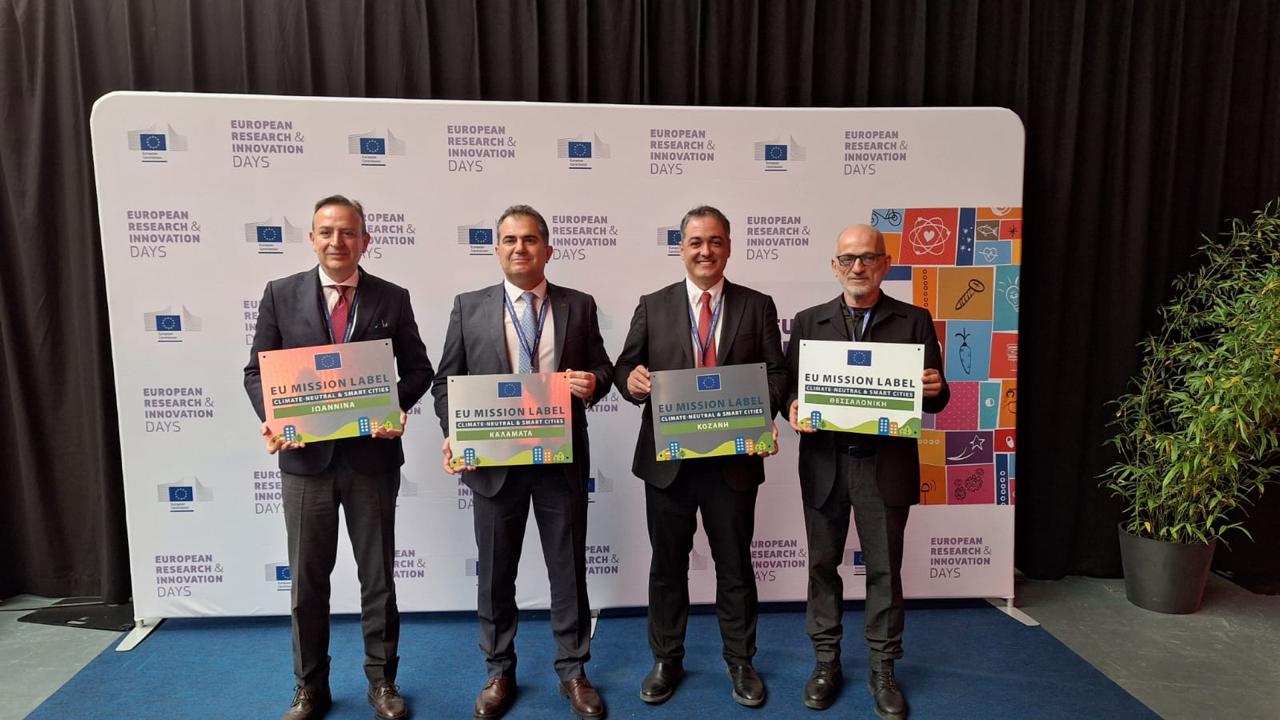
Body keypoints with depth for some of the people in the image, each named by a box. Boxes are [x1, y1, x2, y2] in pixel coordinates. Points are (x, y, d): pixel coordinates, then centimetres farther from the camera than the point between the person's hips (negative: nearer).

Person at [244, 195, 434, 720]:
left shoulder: (392, 299, 1)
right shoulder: (280, 295, 2)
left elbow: (418, 370, 3)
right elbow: (256, 371, 3)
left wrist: (396, 405, -17)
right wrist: (273, 418, -16)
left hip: (373, 455, 0)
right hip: (305, 457, 1)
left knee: (378, 576, 11)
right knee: (307, 580, 12)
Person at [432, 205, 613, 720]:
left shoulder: (579, 306, 3)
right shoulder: (469, 307, 2)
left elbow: (601, 369, 8)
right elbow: (446, 382, 3)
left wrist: (593, 383, -15)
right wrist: (455, 434, -12)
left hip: (562, 460, 0)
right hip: (493, 461, 0)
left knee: (568, 568, 11)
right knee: (495, 572, 13)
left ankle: (572, 671, 30)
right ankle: (499, 672, 33)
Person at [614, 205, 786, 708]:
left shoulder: (757, 306, 3)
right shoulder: (653, 306, 5)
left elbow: (776, 374, 0)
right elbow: (624, 367, 4)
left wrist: (763, 414, -19)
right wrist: (630, 379, -20)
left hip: (733, 457, 0)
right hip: (667, 458, 1)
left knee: (734, 563, 13)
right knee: (668, 563, 13)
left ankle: (740, 662, 31)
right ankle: (666, 661, 31)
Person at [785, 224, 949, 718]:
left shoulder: (914, 321, 3)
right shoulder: (809, 322, 6)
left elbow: (934, 398, 3)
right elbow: (789, 385, 5)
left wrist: (935, 390, -19)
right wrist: (792, 408, -16)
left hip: (886, 464, -1)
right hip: (825, 463, 1)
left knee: (885, 568, 9)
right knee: (823, 564, 11)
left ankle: (883, 668, 26)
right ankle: (826, 661, 28)